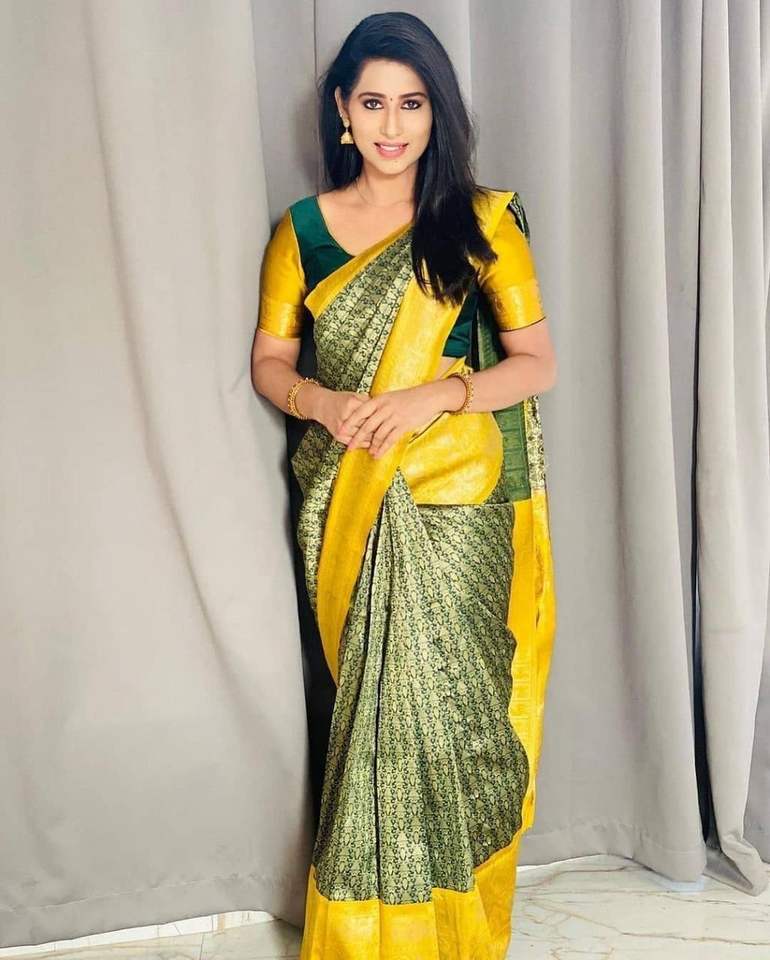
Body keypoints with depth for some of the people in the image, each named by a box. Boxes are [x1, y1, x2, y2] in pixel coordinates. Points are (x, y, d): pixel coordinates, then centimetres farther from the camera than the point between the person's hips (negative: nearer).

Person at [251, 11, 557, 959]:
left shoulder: (481, 222, 0)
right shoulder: (301, 230, 6)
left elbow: (537, 362, 0)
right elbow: (268, 362, 10)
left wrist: (434, 395, -17)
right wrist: (322, 401, -12)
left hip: (454, 500, -2)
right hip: (346, 504, 2)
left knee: (435, 697, -2)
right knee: (377, 705, 7)